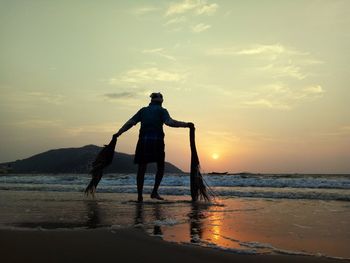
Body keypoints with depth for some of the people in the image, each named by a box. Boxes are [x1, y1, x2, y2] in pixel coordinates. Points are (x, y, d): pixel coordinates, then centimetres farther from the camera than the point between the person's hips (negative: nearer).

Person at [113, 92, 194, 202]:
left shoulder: (143, 110, 15)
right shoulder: (162, 110, 5)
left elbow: (130, 123, 8)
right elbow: (170, 122, -12)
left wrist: (118, 133, 12)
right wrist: (186, 124, -7)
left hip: (143, 141, 3)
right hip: (157, 141, -3)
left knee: (141, 168, 6)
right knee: (160, 167, 13)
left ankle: (139, 195, 6)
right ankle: (154, 192, 2)